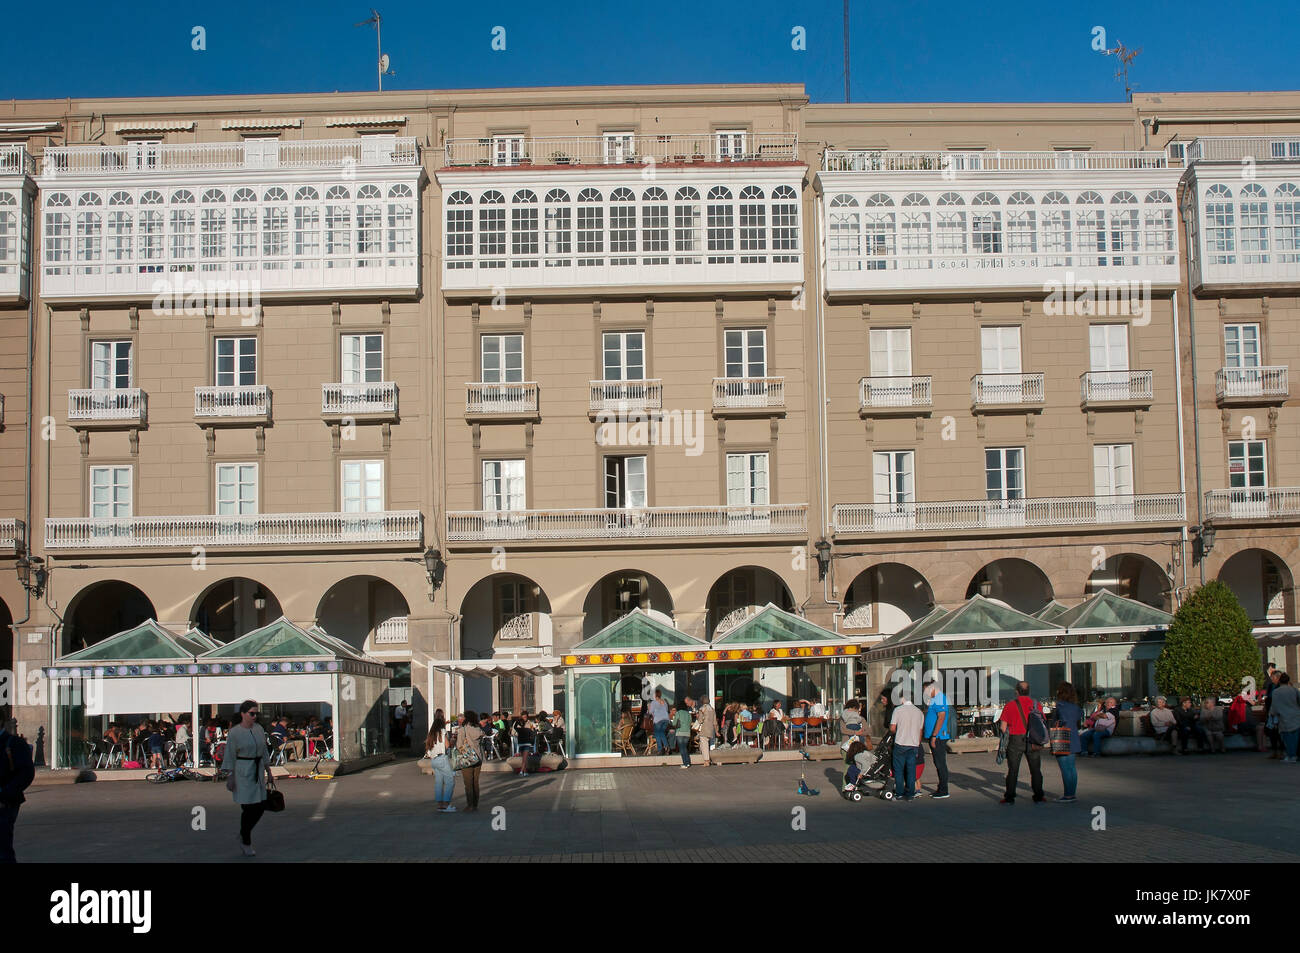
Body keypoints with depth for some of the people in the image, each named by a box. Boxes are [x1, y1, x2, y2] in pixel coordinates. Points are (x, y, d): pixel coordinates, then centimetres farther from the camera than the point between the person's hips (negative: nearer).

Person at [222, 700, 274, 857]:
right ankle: (246, 843, 10)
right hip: (242, 772, -6)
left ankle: (243, 834, 25)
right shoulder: (234, 733, -9)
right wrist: (230, 777, -9)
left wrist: (268, 771, 15)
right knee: (248, 808, -4)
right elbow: (230, 756, -7)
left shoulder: (259, 729, 8)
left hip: (258, 771, 6)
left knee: (261, 806, 3)